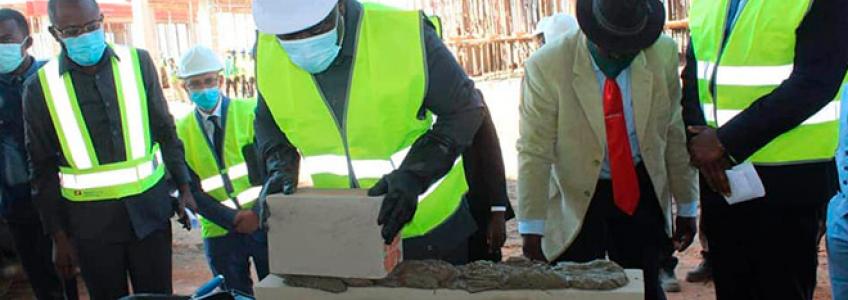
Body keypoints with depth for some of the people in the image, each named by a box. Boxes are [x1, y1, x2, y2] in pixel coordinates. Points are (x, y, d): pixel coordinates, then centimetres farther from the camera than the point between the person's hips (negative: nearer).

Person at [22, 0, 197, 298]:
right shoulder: (40, 87, -3)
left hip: (150, 208, 1)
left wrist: (184, 186, 2)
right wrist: (59, 235, 2)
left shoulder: (138, 62, -1)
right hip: (91, 219, 0)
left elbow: (165, 131, 7)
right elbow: (43, 169, 3)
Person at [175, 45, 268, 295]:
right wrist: (234, 219, -12)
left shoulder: (251, 111, -2)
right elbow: (191, 189, -1)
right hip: (220, 232, 2)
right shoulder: (181, 131, 3)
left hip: (264, 222, -1)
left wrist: (259, 213, -15)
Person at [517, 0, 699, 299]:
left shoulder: (663, 53, -10)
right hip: (576, 198, -2)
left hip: (641, 191, 3)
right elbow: (534, 152, -17)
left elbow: (676, 132, -2)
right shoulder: (547, 65, -20)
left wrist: (686, 206, 4)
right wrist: (532, 229, -16)